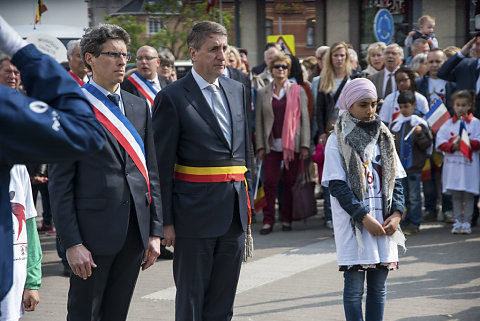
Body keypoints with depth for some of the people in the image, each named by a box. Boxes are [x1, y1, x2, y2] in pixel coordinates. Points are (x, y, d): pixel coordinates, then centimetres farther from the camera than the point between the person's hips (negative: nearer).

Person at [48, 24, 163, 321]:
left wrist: (155, 232, 8)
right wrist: (72, 243, -13)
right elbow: (60, 182, -8)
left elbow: (151, 171, 13)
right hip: (94, 227, -5)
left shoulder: (139, 107, 12)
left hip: (135, 230, 5)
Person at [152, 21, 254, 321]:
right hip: (195, 214, -6)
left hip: (235, 212, 6)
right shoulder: (172, 97, -8)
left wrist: (248, 202, 13)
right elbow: (161, 164, -8)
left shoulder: (237, 90, 12)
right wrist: (165, 220, -11)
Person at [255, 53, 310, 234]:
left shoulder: (297, 91, 7)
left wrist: (305, 145, -4)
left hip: (292, 144, -1)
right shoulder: (263, 93, 10)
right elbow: (259, 121, 8)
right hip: (272, 145, 1)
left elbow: (305, 118, 3)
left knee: (290, 182, 1)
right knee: (270, 182, -6)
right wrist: (260, 146, 0)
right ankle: (268, 221, -2)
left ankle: (286, 220, 10)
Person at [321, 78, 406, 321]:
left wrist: (396, 213, -4)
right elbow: (337, 185, -8)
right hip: (353, 223, -4)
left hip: (383, 222, 4)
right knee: (354, 287, -3)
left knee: (379, 286, 7)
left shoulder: (383, 137, 13)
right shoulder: (337, 140, -1)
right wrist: (364, 217, -15)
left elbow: (395, 179, 12)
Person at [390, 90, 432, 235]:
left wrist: (419, 134, -24)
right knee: (402, 195, 11)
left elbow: (426, 145, -8)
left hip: (414, 166, -5)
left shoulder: (420, 124, -5)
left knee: (414, 197, 0)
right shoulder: (395, 124, 9)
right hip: (398, 167, 5)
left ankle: (414, 224, 7)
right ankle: (405, 222, 20)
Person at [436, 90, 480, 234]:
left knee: (468, 194, 0)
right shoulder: (448, 123, 8)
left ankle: (466, 222, 7)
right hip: (452, 163, 2)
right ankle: (458, 222, 13)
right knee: (455, 195, 6)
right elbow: (440, 142, 1)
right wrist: (452, 146, -14)